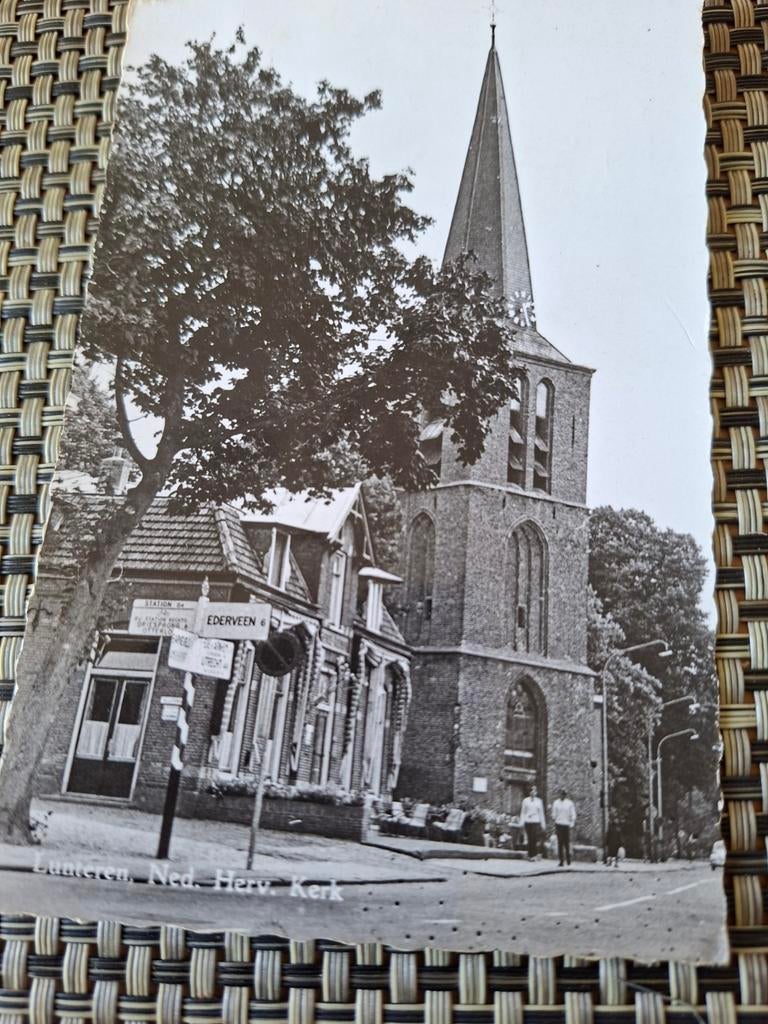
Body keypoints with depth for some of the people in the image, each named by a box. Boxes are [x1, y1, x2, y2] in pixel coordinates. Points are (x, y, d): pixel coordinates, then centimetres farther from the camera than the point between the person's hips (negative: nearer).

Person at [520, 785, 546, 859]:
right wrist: (522, 822, 2)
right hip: (528, 822, 0)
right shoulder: (526, 800, 5)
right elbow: (523, 812, 8)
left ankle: (535, 854, -3)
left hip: (536, 822, 0)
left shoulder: (539, 801, 8)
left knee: (535, 839, -11)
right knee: (530, 839, 2)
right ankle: (530, 855, 11)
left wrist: (543, 824, 10)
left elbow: (541, 812, 12)